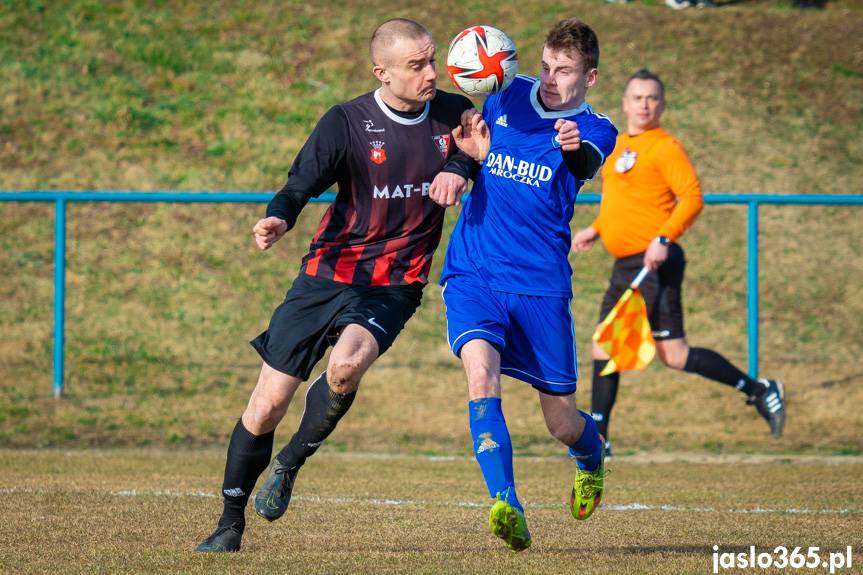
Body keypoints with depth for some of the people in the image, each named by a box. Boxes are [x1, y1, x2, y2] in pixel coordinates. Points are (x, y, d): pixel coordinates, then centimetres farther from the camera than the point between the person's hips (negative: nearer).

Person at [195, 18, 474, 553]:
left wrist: (459, 168, -10)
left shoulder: (453, 113, -3)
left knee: (347, 366, -31)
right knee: (267, 406, -1)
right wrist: (277, 220, -32)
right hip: (328, 273, 0)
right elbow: (301, 185, -10)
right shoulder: (347, 122, -9)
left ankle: (291, 462, -3)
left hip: (395, 285, 0)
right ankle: (231, 523, 18)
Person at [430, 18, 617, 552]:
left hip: (540, 284, -1)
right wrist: (469, 149, -3)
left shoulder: (595, 129, -2)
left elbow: (586, 163, -26)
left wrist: (576, 147, -51)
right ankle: (507, 506, -33)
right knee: (481, 371, -27)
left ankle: (592, 451, 43)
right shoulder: (510, 97, 8)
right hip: (472, 274, 1)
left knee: (562, 423, 6)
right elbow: (478, 150, 23)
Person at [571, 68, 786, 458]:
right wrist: (596, 230, 24)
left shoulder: (664, 147, -10)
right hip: (625, 265, 9)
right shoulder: (619, 146, 17)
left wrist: (664, 239, -27)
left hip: (654, 264, -9)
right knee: (604, 347, 9)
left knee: (673, 354, -11)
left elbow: (692, 197, -18)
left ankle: (759, 390, -1)